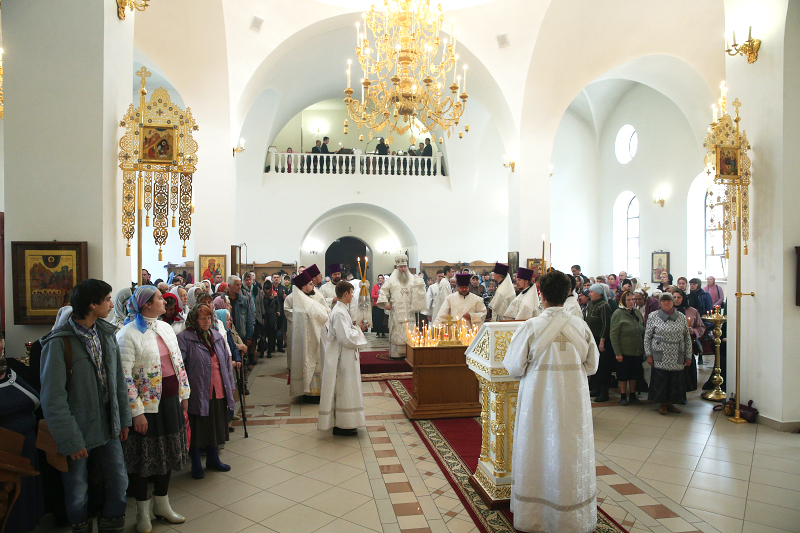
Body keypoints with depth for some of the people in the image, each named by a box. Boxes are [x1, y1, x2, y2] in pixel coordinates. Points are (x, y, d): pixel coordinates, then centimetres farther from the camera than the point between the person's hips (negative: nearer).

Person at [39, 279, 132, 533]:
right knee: (77, 493, 13)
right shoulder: (59, 342, -18)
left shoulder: (106, 333, 2)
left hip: (108, 427, 5)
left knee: (119, 483, 12)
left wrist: (123, 418, 9)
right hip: (78, 433, -5)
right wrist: (70, 441, -16)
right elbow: (53, 398, -18)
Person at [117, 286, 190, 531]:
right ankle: (143, 511, 28)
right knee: (144, 456, 8)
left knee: (167, 452, 17)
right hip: (147, 406, -6)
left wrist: (184, 394, 11)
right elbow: (125, 377, -17)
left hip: (170, 401, 7)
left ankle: (162, 503, 35)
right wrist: (136, 412, -18)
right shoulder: (128, 334, -14)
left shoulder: (165, 327, 7)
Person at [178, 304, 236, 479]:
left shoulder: (217, 336, 9)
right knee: (197, 429, 7)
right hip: (198, 392, -5)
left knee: (216, 427, 17)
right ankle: (196, 464, 26)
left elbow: (226, 363, 14)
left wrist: (230, 385, 12)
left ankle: (213, 459, 36)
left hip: (218, 392, 6)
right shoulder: (185, 338, -10)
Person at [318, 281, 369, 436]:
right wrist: (358, 329, -11)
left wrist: (356, 328, 9)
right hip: (343, 358, -11)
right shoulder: (340, 312, -21)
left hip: (344, 358, 11)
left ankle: (340, 424, 25)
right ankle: (342, 426, 9)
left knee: (344, 391, 16)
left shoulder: (340, 310, 11)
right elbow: (346, 338, -25)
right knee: (344, 390, -1)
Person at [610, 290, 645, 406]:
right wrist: (617, 353, -15)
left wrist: (644, 349, 9)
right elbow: (613, 335, -12)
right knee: (623, 375, 5)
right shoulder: (618, 314, -9)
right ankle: (623, 396, 19)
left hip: (638, 352, 5)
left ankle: (632, 395, 27)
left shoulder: (637, 313, 7)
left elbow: (643, 332, 15)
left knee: (634, 374, 14)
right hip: (624, 352, -5)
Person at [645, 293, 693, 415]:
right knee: (660, 380, 0)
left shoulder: (682, 318, 6)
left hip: (677, 358, 2)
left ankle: (670, 403, 23)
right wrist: (649, 354, -4)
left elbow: (687, 338, 9)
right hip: (660, 357, -2)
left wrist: (688, 356, 6)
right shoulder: (654, 317, 0)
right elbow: (647, 337, 0)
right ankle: (662, 404, 16)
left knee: (675, 380, 5)